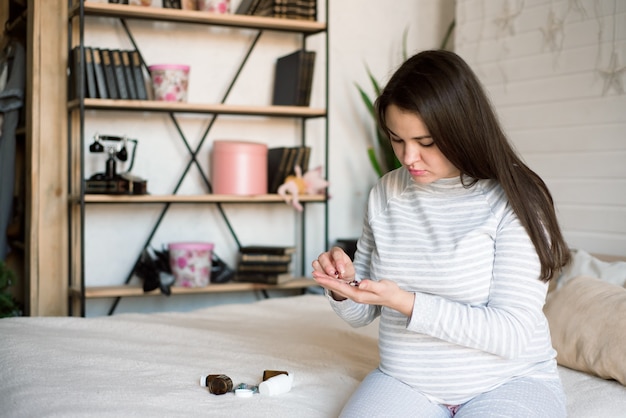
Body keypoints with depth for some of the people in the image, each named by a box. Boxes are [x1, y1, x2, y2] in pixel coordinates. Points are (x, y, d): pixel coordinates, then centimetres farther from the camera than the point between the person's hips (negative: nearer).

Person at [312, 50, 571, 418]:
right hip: (404, 382, 4)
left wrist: (405, 303, -25)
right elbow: (362, 315, 11)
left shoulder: (514, 201, -12)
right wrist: (344, 287, -12)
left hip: (507, 384, -3)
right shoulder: (385, 194, 3)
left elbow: (513, 334, -18)